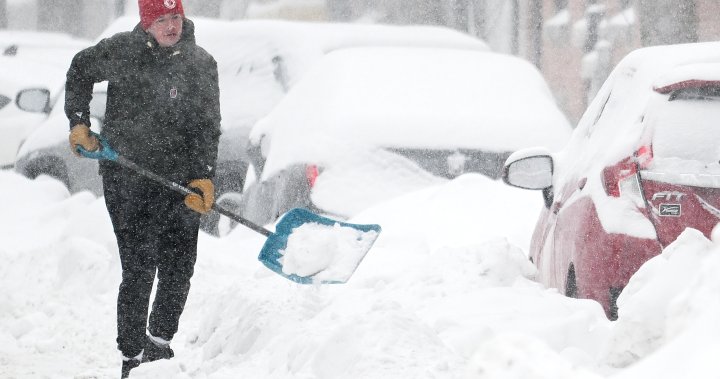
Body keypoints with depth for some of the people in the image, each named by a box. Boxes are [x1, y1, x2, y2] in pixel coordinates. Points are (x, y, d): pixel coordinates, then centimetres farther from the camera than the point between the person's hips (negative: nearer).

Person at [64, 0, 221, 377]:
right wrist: (78, 123, 10)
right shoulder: (120, 52, -2)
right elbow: (80, 71, 17)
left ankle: (159, 344, 23)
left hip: (180, 180, 2)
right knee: (139, 270, -7)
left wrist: (202, 177, -12)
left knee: (178, 270, 4)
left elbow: (207, 127, -1)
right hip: (126, 179, -2)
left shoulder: (201, 64, 0)